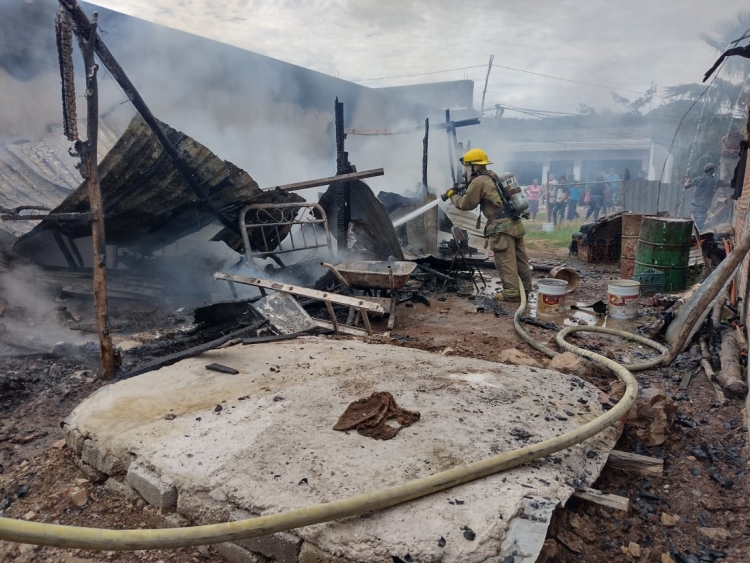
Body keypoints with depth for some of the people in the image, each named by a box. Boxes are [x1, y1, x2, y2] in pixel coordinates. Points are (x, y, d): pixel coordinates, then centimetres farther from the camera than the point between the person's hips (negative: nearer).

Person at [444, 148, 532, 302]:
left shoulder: (478, 181, -10)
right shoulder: (493, 176, 17)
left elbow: (466, 204, -2)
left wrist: (452, 195, 13)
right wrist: (463, 189, 20)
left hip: (502, 226, -9)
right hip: (515, 222, 9)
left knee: (506, 261, -3)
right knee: (520, 258, 15)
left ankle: (511, 292, 1)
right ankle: (525, 287, 26)